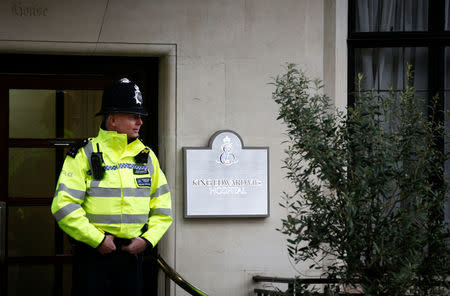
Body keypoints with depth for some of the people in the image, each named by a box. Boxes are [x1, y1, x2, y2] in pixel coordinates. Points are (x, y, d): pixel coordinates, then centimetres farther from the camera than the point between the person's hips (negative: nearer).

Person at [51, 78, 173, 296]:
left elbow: (162, 208, 13)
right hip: (92, 254, -4)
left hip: (132, 253, 5)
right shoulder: (84, 154, -6)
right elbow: (64, 206, -13)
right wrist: (98, 240, -15)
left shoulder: (147, 156, 10)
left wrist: (148, 239, -3)